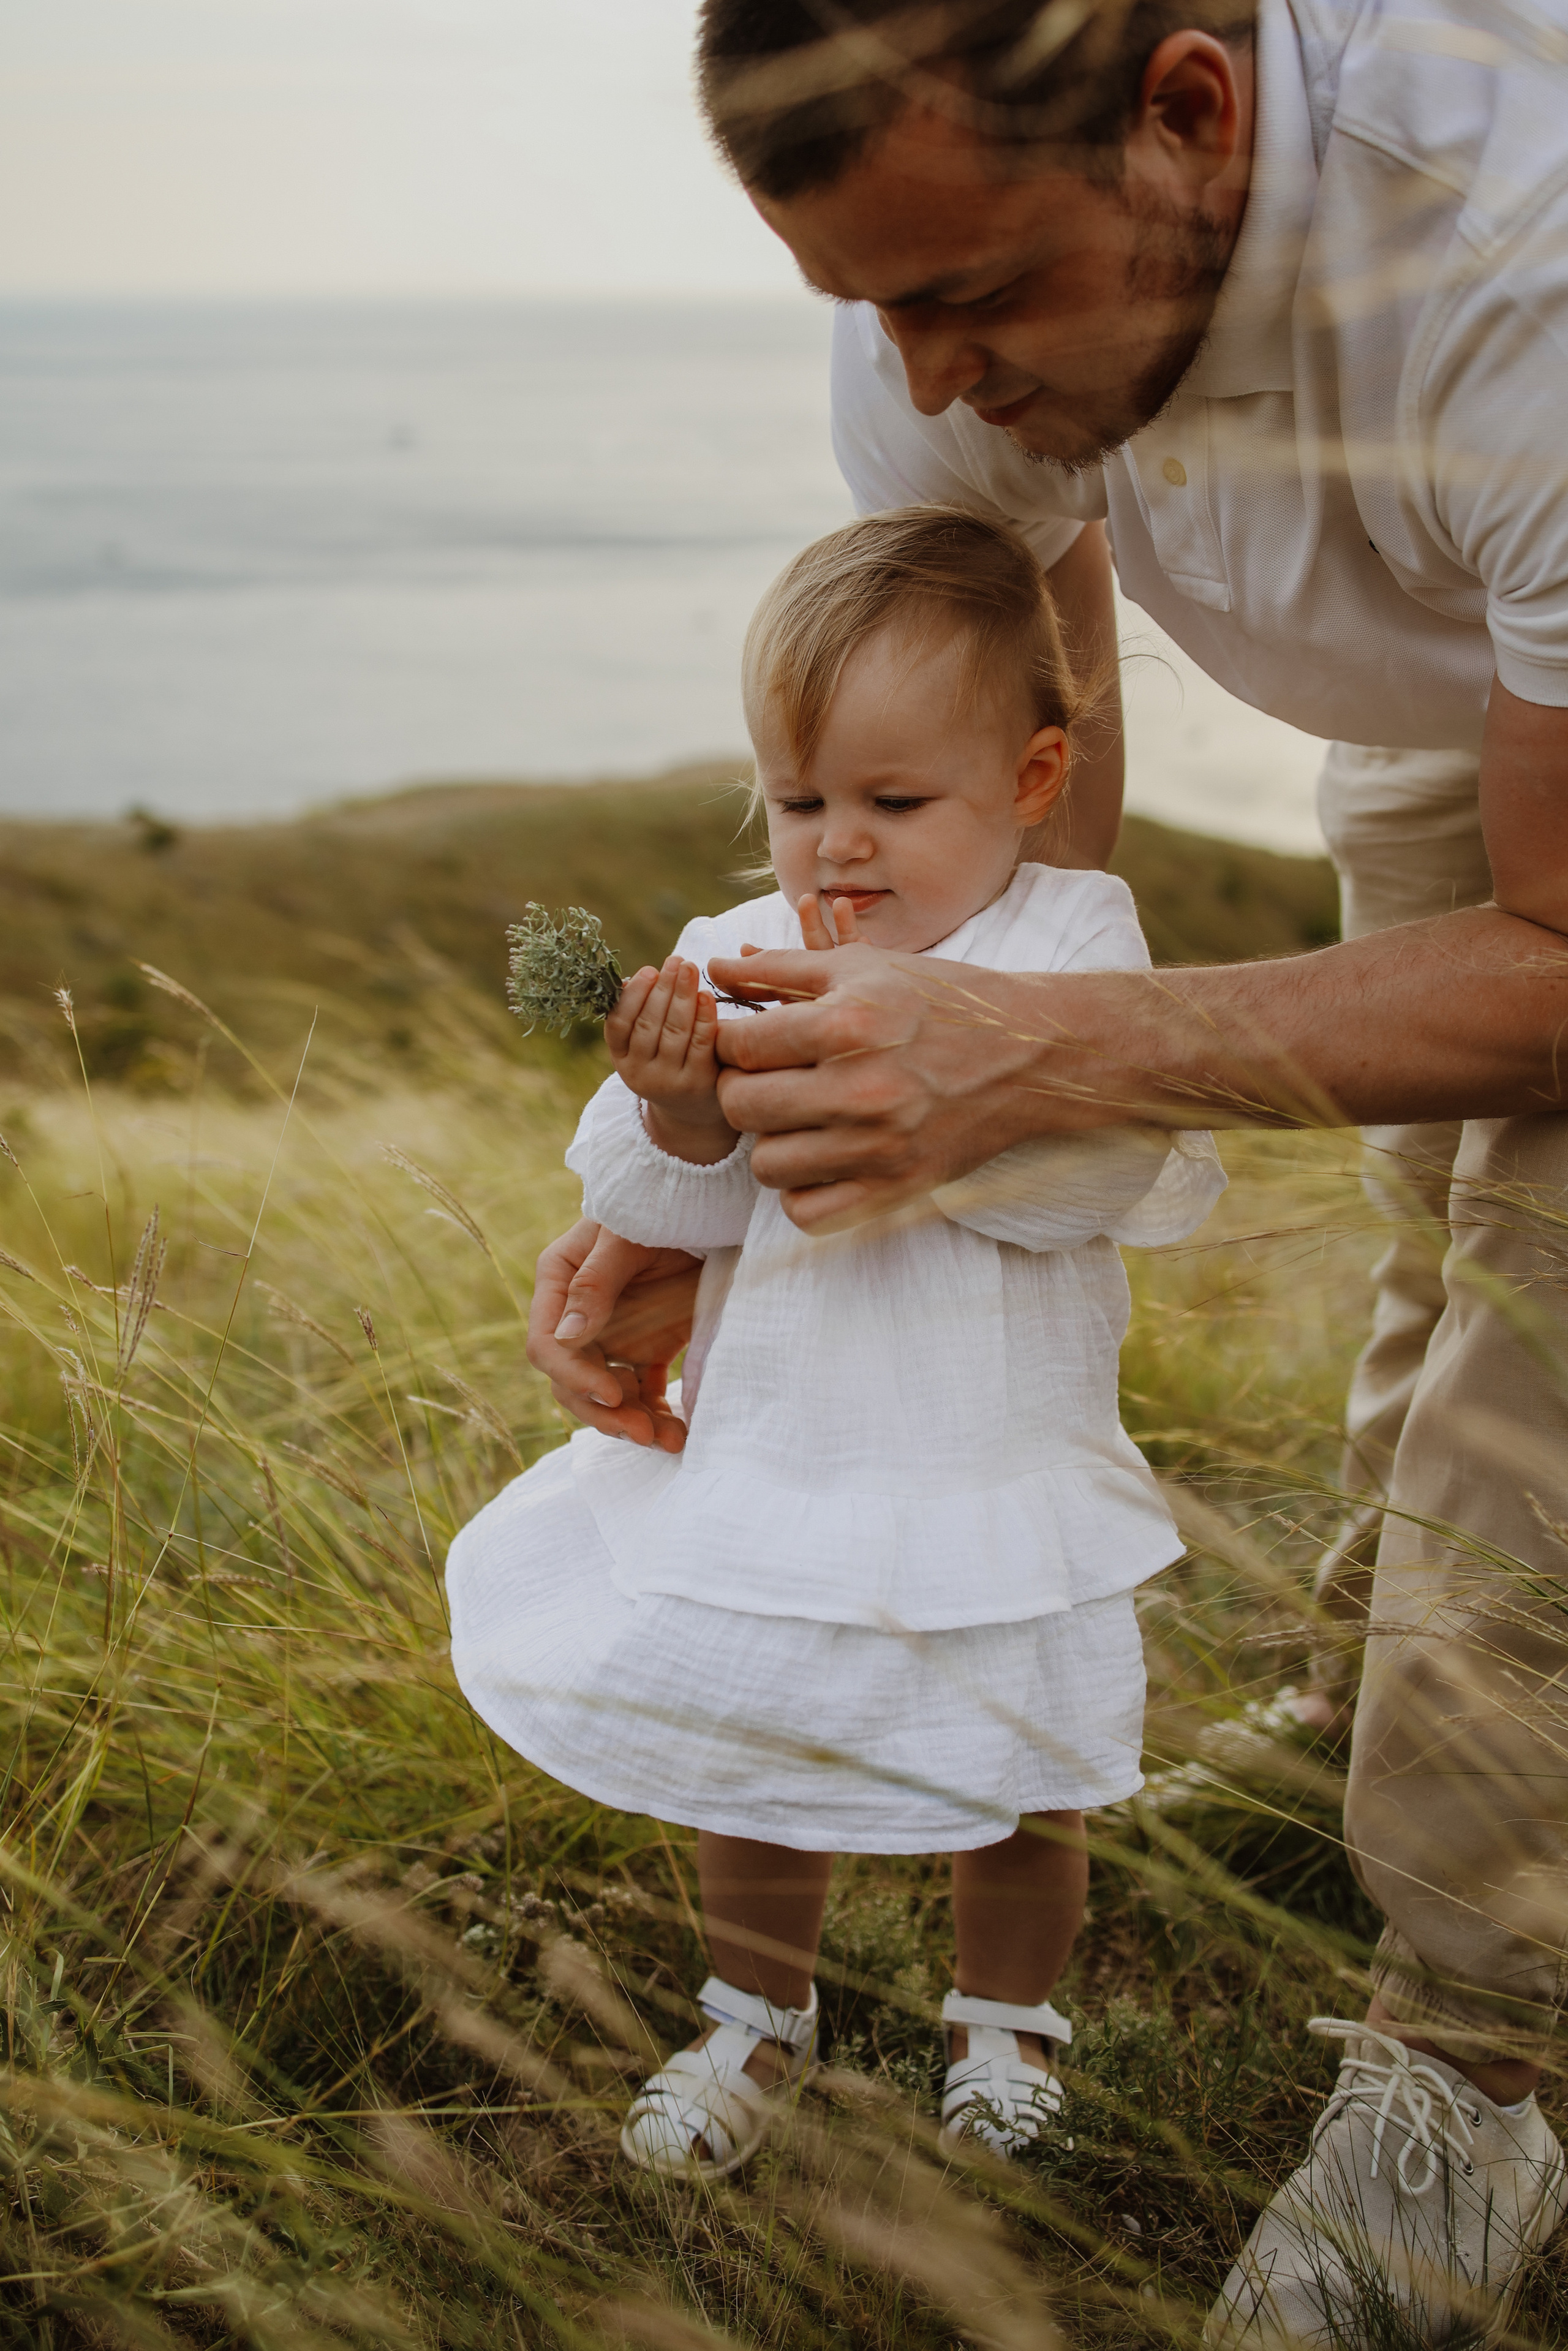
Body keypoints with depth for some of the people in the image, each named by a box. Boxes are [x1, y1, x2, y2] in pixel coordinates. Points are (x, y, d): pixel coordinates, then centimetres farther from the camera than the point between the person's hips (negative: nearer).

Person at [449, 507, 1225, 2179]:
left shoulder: (1072, 943, -10)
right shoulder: (729, 958, -2)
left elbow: (1110, 1172, -25)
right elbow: (648, 1207, -6)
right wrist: (680, 1118, -29)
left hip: (998, 1488, -2)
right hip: (763, 1468, 3)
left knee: (1016, 1784, 15)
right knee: (746, 1769, 16)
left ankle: (1005, 2019, 42)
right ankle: (758, 2015, 41)